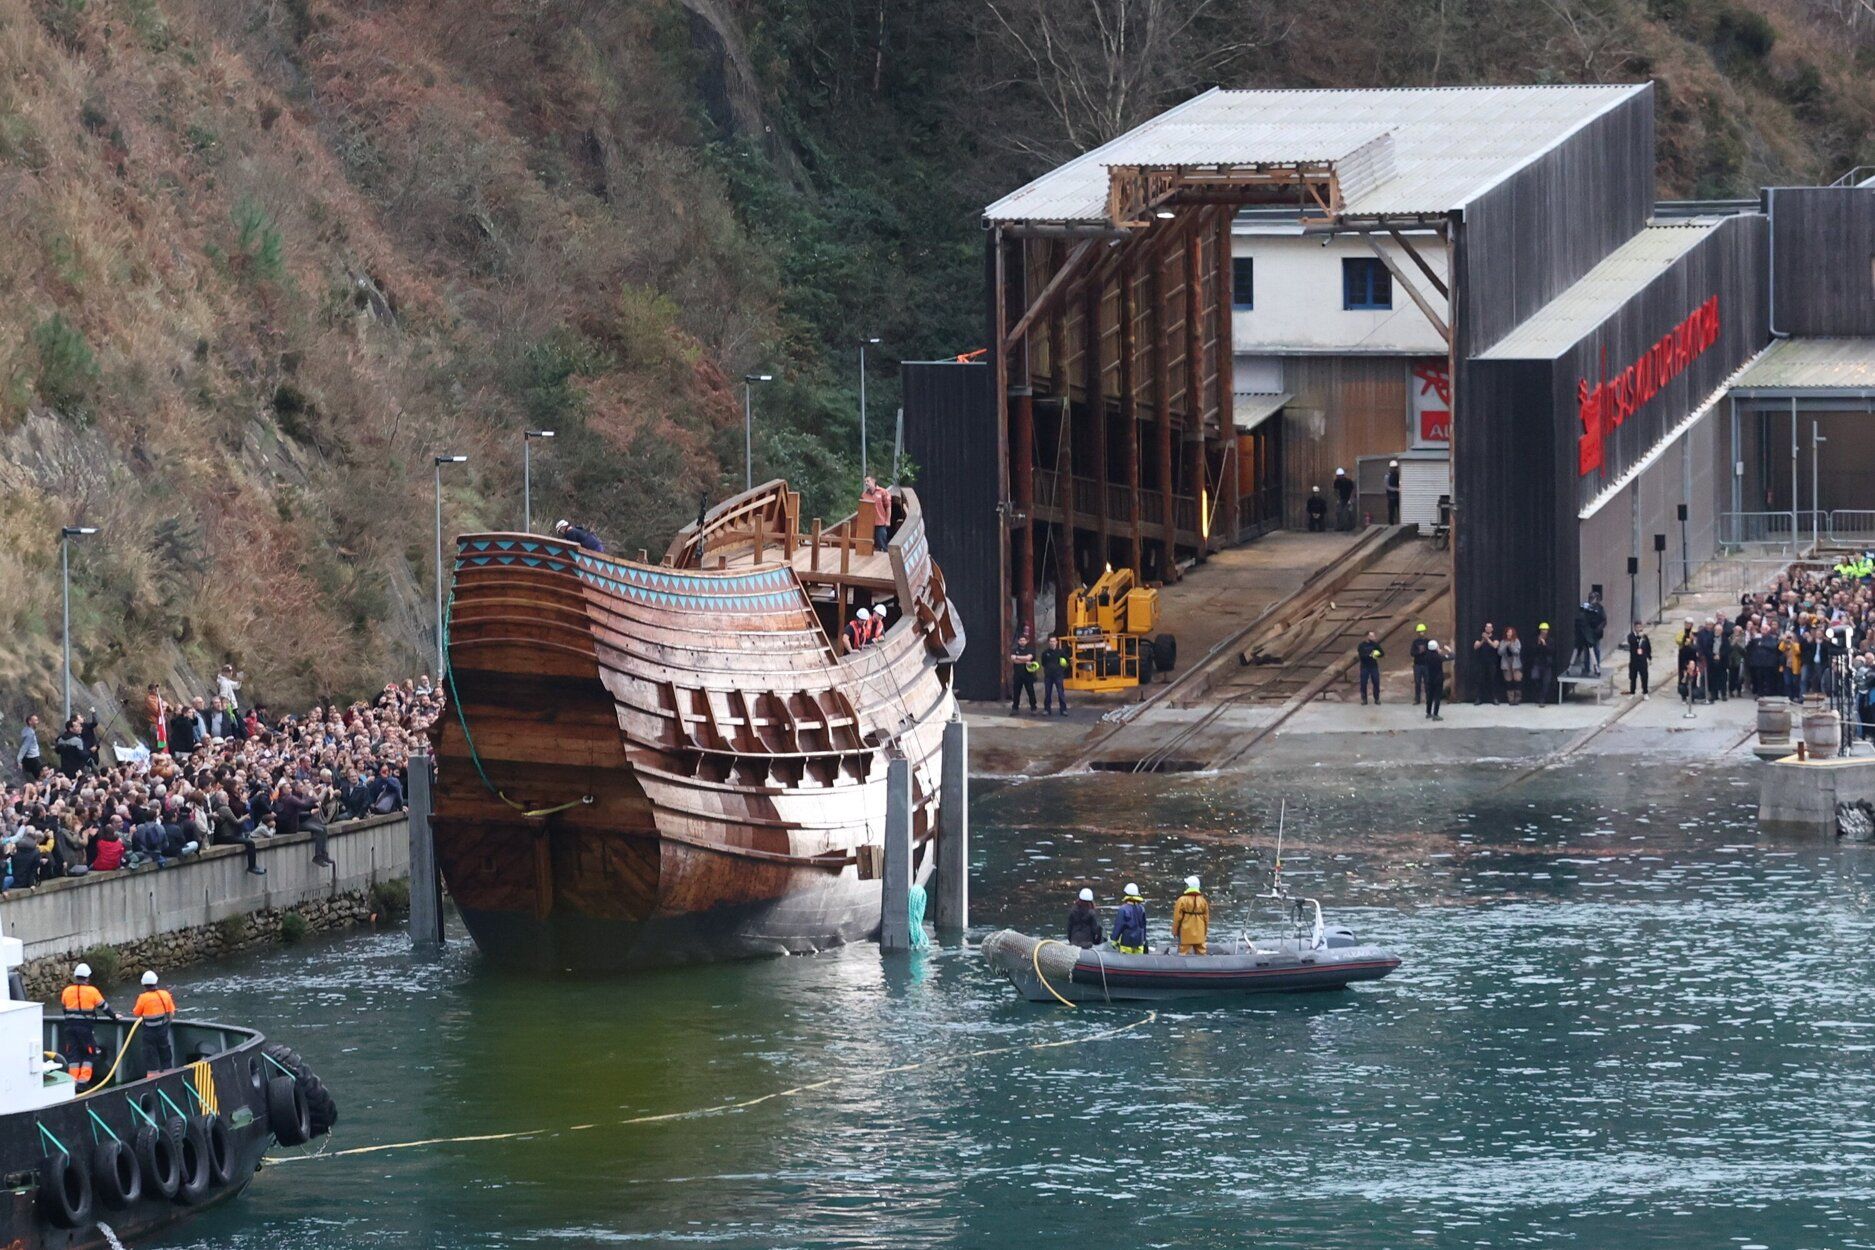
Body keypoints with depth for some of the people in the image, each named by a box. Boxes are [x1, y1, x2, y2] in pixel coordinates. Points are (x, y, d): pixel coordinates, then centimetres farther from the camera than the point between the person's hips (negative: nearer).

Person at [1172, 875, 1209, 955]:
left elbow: (1177, 918, -7)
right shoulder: (1203, 901, 3)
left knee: (1183, 954, -2)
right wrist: (1205, 932, 21)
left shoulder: (1182, 900, -9)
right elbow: (1206, 918, 9)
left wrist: (1175, 932, 4)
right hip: (1200, 935, 4)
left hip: (1186, 934, -4)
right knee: (1201, 954, 8)